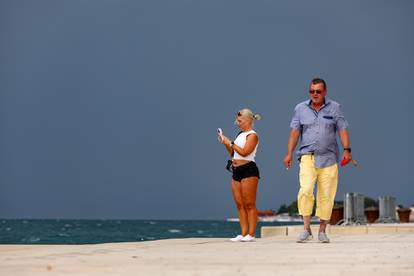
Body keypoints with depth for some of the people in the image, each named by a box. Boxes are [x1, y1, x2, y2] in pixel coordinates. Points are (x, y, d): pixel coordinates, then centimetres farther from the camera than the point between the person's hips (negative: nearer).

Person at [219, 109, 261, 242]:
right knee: (239, 204, 4)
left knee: (249, 204, -8)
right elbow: (233, 153, 23)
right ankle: (243, 234, 5)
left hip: (248, 170, -9)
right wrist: (226, 144, 10)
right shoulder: (241, 135, 20)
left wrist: (231, 143, -11)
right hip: (237, 171, 9)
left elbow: (244, 152, -18)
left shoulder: (252, 135, -5)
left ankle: (251, 234, -8)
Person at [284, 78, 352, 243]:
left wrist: (346, 150, -8)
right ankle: (306, 229, -14)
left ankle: (322, 231, 11)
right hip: (308, 157, 0)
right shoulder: (301, 109, 10)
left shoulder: (334, 108, 8)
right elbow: (295, 132, 10)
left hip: (328, 158, 0)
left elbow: (342, 130, 4)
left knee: (326, 196, 0)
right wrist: (289, 153, 2)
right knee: (306, 190, -18)